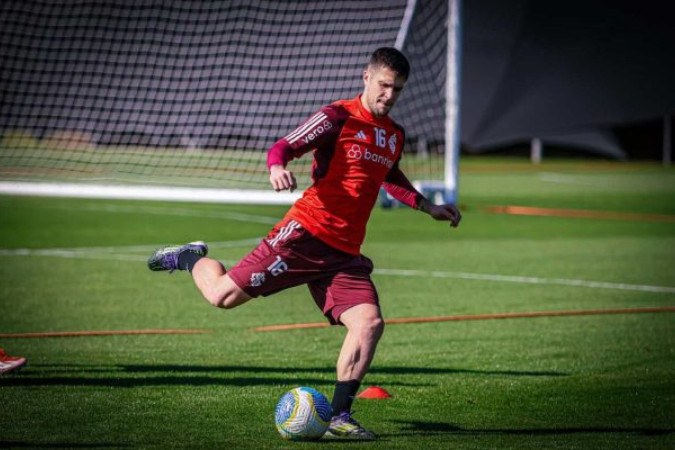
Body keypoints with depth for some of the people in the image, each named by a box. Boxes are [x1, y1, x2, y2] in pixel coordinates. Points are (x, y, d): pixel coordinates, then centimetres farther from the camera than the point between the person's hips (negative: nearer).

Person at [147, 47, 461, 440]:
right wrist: (277, 167, -33)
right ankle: (192, 260, 27)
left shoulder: (395, 136, 16)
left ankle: (339, 417, -7)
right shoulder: (339, 117, -6)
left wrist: (428, 207, 36)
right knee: (224, 295, -7)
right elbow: (283, 146, -11)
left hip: (345, 253, 6)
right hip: (305, 234, -6)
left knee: (370, 323, -15)